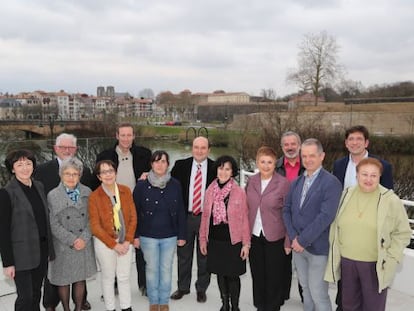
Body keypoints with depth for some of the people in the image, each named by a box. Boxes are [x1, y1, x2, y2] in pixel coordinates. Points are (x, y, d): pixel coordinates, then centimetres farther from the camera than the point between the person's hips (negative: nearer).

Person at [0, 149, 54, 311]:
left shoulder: (39, 186, 7)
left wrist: (49, 249, 10)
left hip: (42, 250, 5)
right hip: (22, 254, -5)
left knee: (36, 295, 15)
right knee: (26, 297, 2)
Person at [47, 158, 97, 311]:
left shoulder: (87, 192, 1)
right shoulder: (53, 195, -6)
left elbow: (91, 218, 0)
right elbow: (53, 224, -9)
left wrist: (84, 238, -11)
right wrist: (72, 240, -13)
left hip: (84, 245, 2)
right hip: (63, 246, -2)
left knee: (81, 278, 13)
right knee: (63, 280, 10)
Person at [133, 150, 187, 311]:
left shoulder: (175, 185, -3)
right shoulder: (141, 185, -6)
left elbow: (180, 212, 1)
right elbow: (135, 212, -1)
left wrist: (182, 235, 1)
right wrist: (135, 235, -3)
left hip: (170, 236, 1)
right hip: (148, 236, -1)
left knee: (166, 269, 11)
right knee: (152, 269, 11)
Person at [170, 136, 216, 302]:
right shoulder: (180, 165, -1)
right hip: (184, 216, 1)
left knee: (204, 255, 12)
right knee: (183, 254, 15)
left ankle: (201, 289, 30)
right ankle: (183, 287, 33)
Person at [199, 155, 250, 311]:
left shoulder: (239, 192, -9)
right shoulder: (210, 190, 1)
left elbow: (244, 219, -6)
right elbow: (205, 216, 6)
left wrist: (246, 243, -6)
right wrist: (203, 239, 7)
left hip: (233, 241, -3)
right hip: (215, 241, 3)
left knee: (232, 275, 6)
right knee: (220, 273, 15)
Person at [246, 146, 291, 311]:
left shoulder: (283, 183, -12)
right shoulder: (251, 181, 1)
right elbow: (246, 208, 8)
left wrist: (288, 241, -8)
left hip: (275, 238, -4)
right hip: (254, 236, 4)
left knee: (274, 278, 10)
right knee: (257, 276, 15)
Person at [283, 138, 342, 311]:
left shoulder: (331, 183, -13)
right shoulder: (296, 182, 9)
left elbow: (325, 216, -21)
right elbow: (287, 210, 8)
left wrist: (302, 240, -17)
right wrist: (293, 238, -6)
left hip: (318, 248, -6)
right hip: (298, 245, 6)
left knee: (318, 294, 1)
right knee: (306, 289, 18)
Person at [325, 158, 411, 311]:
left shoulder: (391, 200, -9)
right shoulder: (345, 195, 1)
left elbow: (403, 232, -3)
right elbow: (335, 226, 9)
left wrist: (389, 259, -9)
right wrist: (334, 252, 6)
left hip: (375, 265, -3)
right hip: (346, 261, 3)